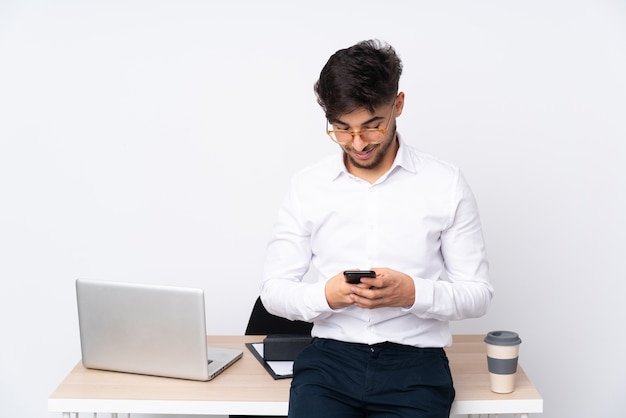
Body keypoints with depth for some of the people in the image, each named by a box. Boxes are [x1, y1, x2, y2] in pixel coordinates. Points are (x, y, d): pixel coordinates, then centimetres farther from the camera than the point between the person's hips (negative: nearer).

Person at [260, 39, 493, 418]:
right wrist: (325, 295, -15)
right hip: (330, 356, 1)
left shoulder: (447, 184, 1)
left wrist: (412, 293, -17)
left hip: (415, 360, 0)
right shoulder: (307, 186, 5)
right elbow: (274, 290, 7)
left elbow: (477, 293, 3)